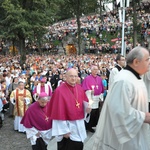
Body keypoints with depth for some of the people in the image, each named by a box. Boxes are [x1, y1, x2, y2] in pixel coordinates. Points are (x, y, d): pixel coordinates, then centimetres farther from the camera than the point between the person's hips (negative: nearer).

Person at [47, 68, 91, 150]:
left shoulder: (79, 88, 3)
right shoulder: (59, 91, -18)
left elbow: (85, 102, 14)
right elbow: (59, 112, -17)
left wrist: (87, 107, -11)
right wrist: (64, 130, -16)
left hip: (79, 125, 7)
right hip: (67, 126, -7)